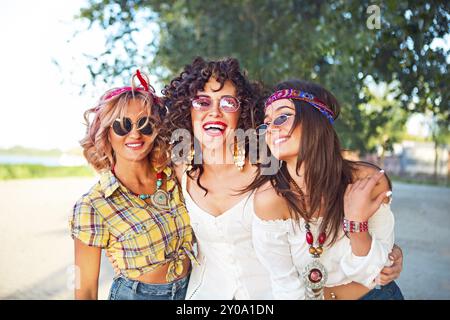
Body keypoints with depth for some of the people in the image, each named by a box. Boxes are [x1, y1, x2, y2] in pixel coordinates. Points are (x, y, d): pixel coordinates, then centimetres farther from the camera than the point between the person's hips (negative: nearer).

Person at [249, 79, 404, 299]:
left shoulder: (368, 182, -18)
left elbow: (372, 275, -13)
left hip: (377, 294, 1)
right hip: (311, 294, 0)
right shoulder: (270, 198, -20)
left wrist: (357, 222, -27)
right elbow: (286, 287, -13)